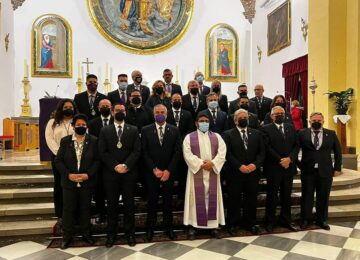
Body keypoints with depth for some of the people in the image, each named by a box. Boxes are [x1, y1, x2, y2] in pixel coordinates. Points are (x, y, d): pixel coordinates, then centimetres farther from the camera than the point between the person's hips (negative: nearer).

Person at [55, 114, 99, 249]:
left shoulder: (93, 141, -2)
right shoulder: (65, 140, 0)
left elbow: (97, 160, -4)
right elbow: (58, 160, -1)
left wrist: (88, 174, -15)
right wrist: (68, 174, -13)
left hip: (87, 181, 0)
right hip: (69, 181, 1)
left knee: (85, 208, 12)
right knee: (68, 209, 8)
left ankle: (86, 234, 27)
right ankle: (67, 236, 23)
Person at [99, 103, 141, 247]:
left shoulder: (133, 130, 6)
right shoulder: (104, 130, 7)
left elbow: (137, 151, -2)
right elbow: (102, 152, -1)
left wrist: (126, 165, -14)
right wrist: (115, 166, -12)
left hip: (129, 173, 0)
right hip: (110, 173, 0)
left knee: (129, 204, 7)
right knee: (112, 204, 7)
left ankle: (130, 233, 19)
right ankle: (111, 234, 20)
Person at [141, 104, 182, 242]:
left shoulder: (175, 130, 2)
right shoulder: (146, 130, 0)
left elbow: (177, 152, -2)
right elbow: (144, 152, -3)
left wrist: (168, 170, -10)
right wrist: (154, 169, -11)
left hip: (169, 172, 1)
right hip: (152, 172, 0)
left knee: (168, 201, 8)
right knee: (152, 201, 7)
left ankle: (168, 227, 21)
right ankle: (150, 228, 20)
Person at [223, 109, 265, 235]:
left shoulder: (257, 133, 11)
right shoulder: (228, 134, 1)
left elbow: (262, 152, 5)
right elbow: (228, 153, -7)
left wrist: (255, 164, -12)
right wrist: (239, 166, -16)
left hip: (253, 172, 3)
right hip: (235, 173, -2)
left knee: (251, 200, 10)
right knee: (234, 200, 5)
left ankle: (251, 223, 24)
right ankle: (233, 224, 19)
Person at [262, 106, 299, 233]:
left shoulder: (291, 128, 13)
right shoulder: (266, 128, -2)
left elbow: (296, 145, 5)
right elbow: (267, 148, -12)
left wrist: (290, 158, -10)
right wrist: (280, 160, -16)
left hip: (289, 167, 5)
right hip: (273, 168, -4)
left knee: (287, 196, 12)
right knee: (272, 196, 4)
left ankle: (286, 221, 24)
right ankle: (270, 222, 15)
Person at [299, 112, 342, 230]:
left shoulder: (331, 134, 4)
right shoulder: (302, 133, -1)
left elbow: (338, 152, 8)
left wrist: (337, 168, 5)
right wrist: (298, 164, -5)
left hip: (325, 171, 1)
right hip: (307, 171, -1)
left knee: (323, 197, 11)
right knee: (307, 197, 8)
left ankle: (322, 220, 27)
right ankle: (306, 219, 22)